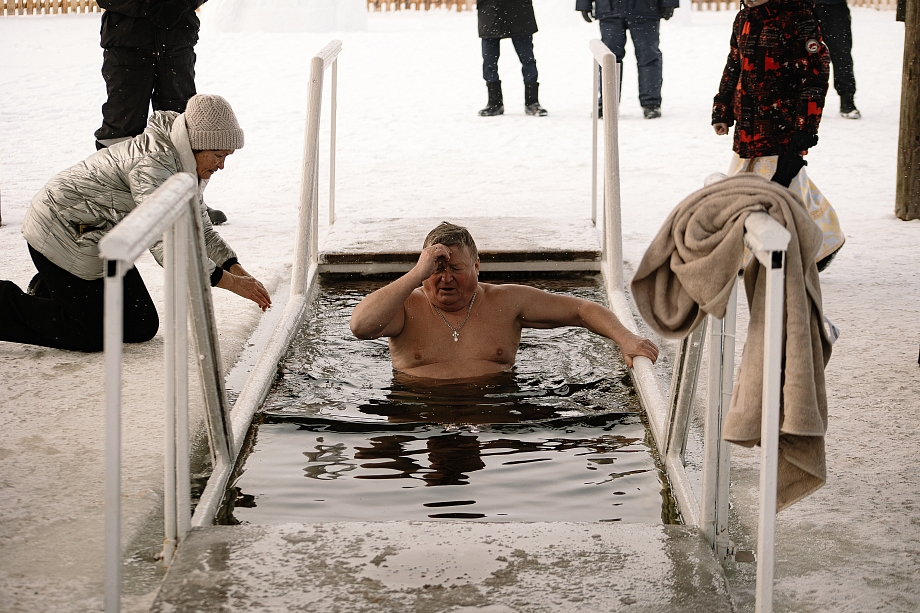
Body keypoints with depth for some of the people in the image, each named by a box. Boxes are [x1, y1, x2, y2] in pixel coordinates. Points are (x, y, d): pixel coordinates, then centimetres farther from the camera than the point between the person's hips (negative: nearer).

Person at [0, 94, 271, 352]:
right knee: (94, 335, -9)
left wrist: (238, 270, -7)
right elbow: (166, 246, -34)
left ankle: (50, 290, 20)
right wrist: (230, 281, -31)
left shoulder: (186, 164, 0)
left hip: (100, 242, 9)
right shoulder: (152, 163, -31)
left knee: (143, 327, 6)